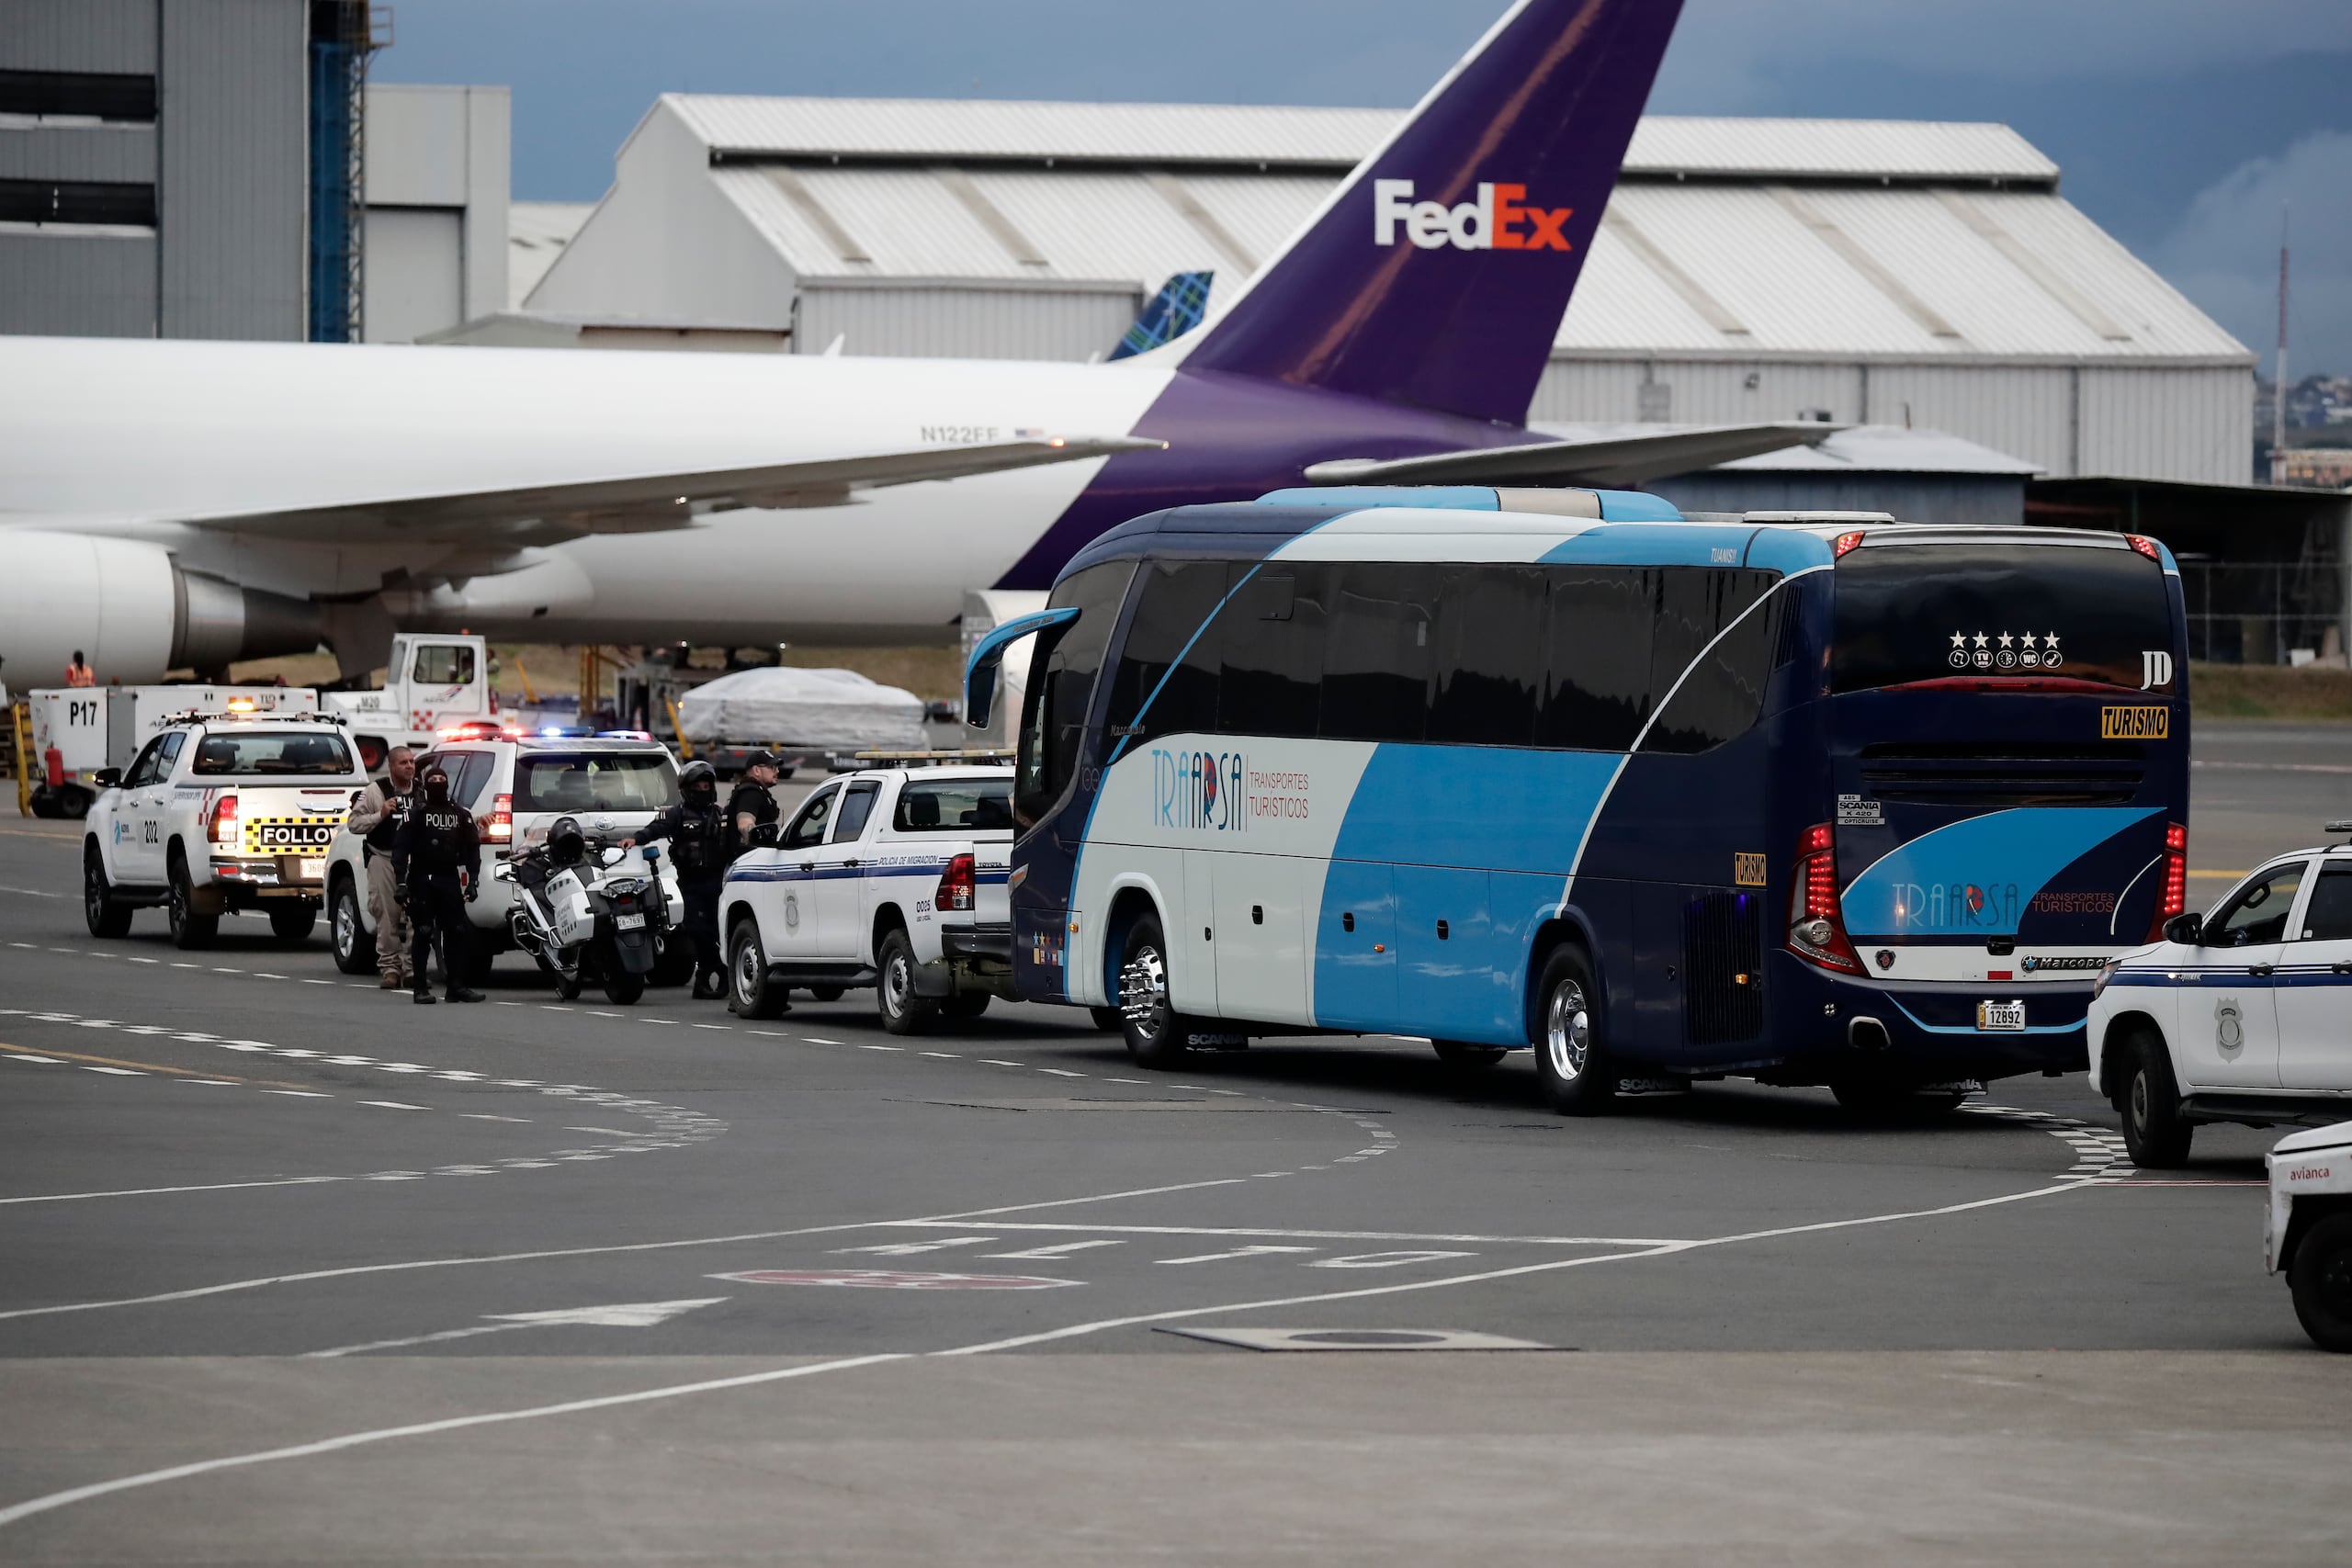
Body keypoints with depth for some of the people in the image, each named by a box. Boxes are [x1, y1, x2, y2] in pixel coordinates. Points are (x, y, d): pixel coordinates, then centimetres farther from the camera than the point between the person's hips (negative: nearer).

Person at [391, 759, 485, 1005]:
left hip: (450, 880, 3)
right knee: (423, 934, -4)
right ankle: (420, 987, 0)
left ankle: (457, 985, 5)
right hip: (422, 881, -3)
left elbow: (472, 847, 16)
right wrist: (401, 881, -14)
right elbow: (400, 847, -5)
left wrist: (472, 879, 5)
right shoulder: (416, 813, 2)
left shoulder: (461, 814, 13)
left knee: (458, 932, -1)